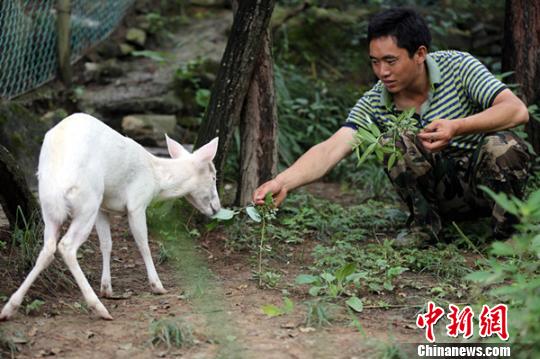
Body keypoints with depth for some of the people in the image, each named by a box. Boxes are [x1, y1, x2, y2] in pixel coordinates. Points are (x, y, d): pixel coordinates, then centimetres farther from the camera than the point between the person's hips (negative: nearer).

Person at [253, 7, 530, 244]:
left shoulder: (457, 67, -14)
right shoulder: (373, 104, -10)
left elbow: (517, 110, -25)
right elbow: (331, 149, -23)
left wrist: (458, 127, -41)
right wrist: (283, 183, -40)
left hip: (487, 184, -1)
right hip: (443, 195, 1)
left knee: (501, 145, -32)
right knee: (401, 140, -24)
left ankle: (506, 234, -9)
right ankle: (424, 225, -4)